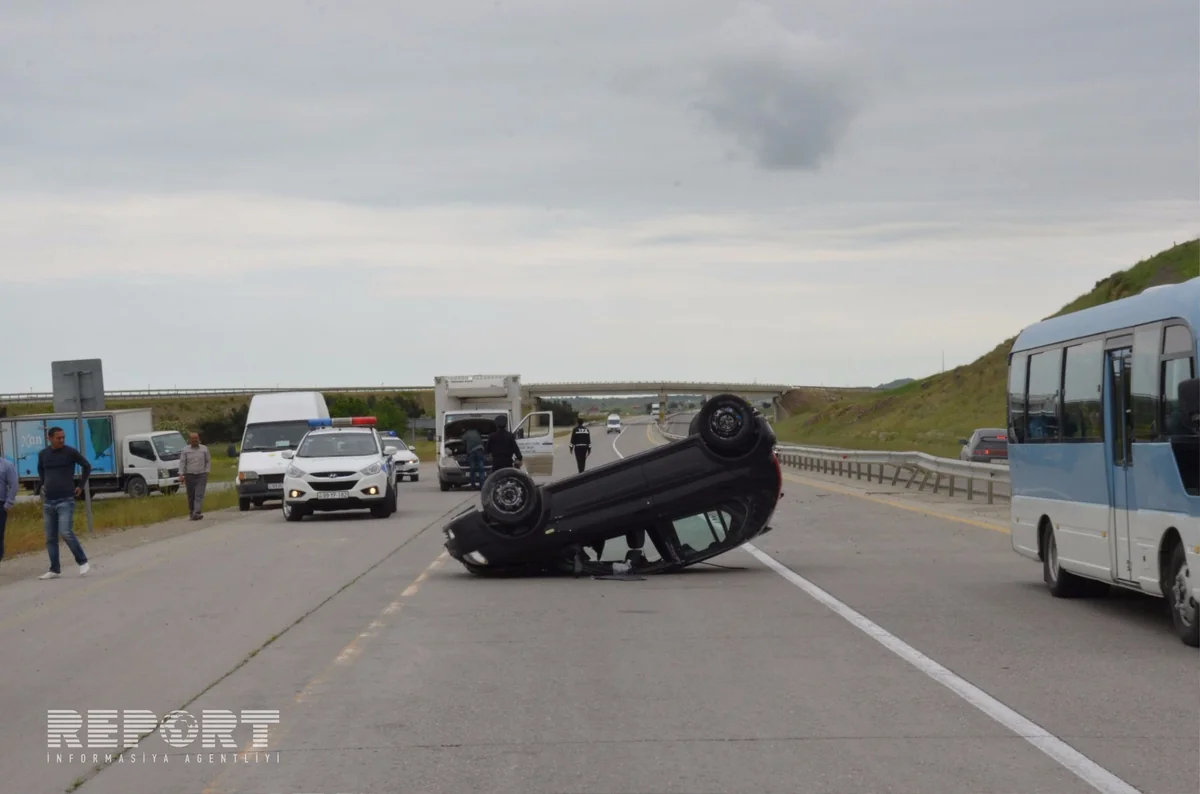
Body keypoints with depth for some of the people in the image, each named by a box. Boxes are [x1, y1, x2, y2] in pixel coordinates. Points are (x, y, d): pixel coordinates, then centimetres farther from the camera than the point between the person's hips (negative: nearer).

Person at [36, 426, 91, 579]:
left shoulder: (71, 452, -4)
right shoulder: (43, 454, 7)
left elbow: (87, 466, 7)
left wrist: (81, 486, 4)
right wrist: (41, 486, 15)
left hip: (66, 500, -5)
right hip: (48, 502, 5)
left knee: (66, 533, -16)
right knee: (50, 538, 5)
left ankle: (83, 562, -3)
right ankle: (54, 570, 11)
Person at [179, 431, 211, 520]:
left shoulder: (204, 449, 9)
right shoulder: (185, 451, 6)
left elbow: (208, 461, 12)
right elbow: (182, 462, 2)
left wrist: (206, 472, 1)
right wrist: (181, 474, -9)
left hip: (201, 476, -1)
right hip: (190, 476, 1)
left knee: (199, 495, -12)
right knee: (191, 496, 6)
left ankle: (197, 513, -20)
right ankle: (191, 512, 20)